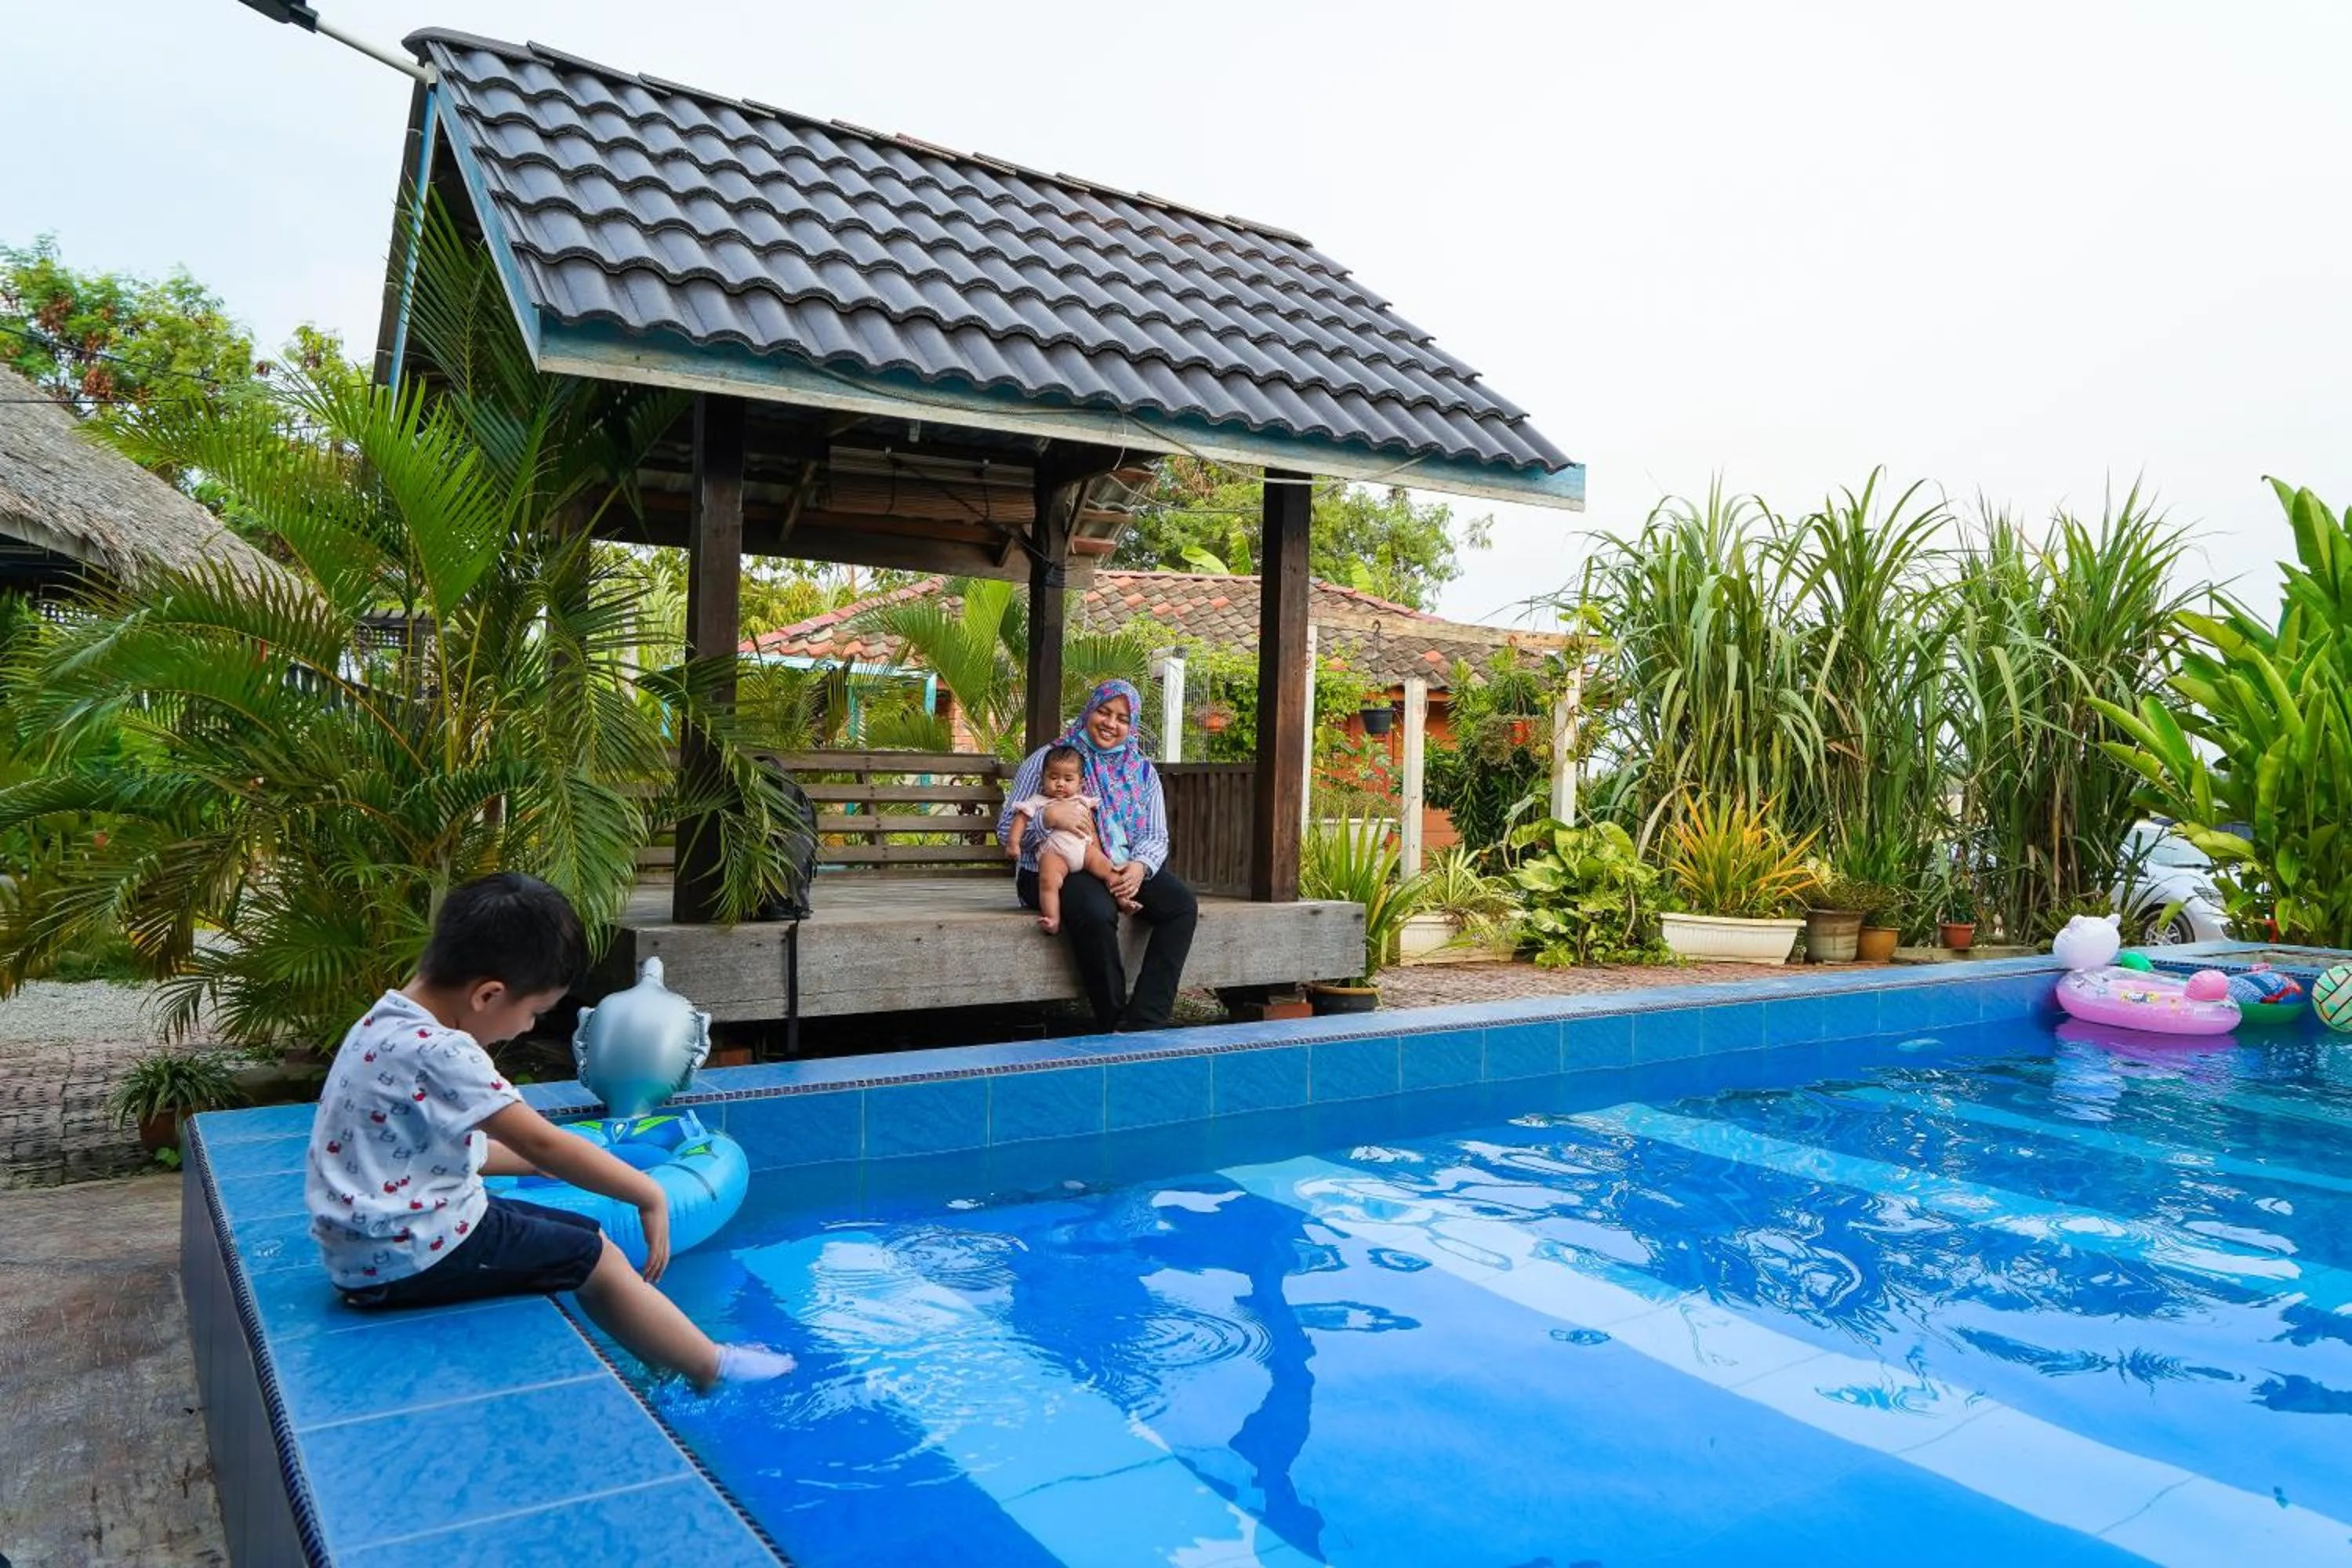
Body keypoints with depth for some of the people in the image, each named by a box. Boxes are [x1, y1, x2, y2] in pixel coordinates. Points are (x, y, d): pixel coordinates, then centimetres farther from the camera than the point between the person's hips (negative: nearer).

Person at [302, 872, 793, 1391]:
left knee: (586, 1238, 11)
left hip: (379, 1242, 10)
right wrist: (648, 1194, -15)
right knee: (594, 1259, -3)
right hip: (409, 1257, -10)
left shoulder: (393, 1025, 6)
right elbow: (540, 1142, -23)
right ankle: (715, 1369, 9)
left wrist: (548, 1160, 15)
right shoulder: (437, 1052, -26)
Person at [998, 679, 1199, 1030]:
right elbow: (1006, 830, 0)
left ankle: (1143, 1025, -26)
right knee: (1096, 912, -37)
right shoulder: (1047, 759, 5)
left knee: (1182, 905, -23)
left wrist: (1139, 866, -14)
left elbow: (1156, 836, 10)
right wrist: (1048, 817, -21)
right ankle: (1114, 1023, -21)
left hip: (1126, 870, 5)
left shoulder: (1142, 771, 17)